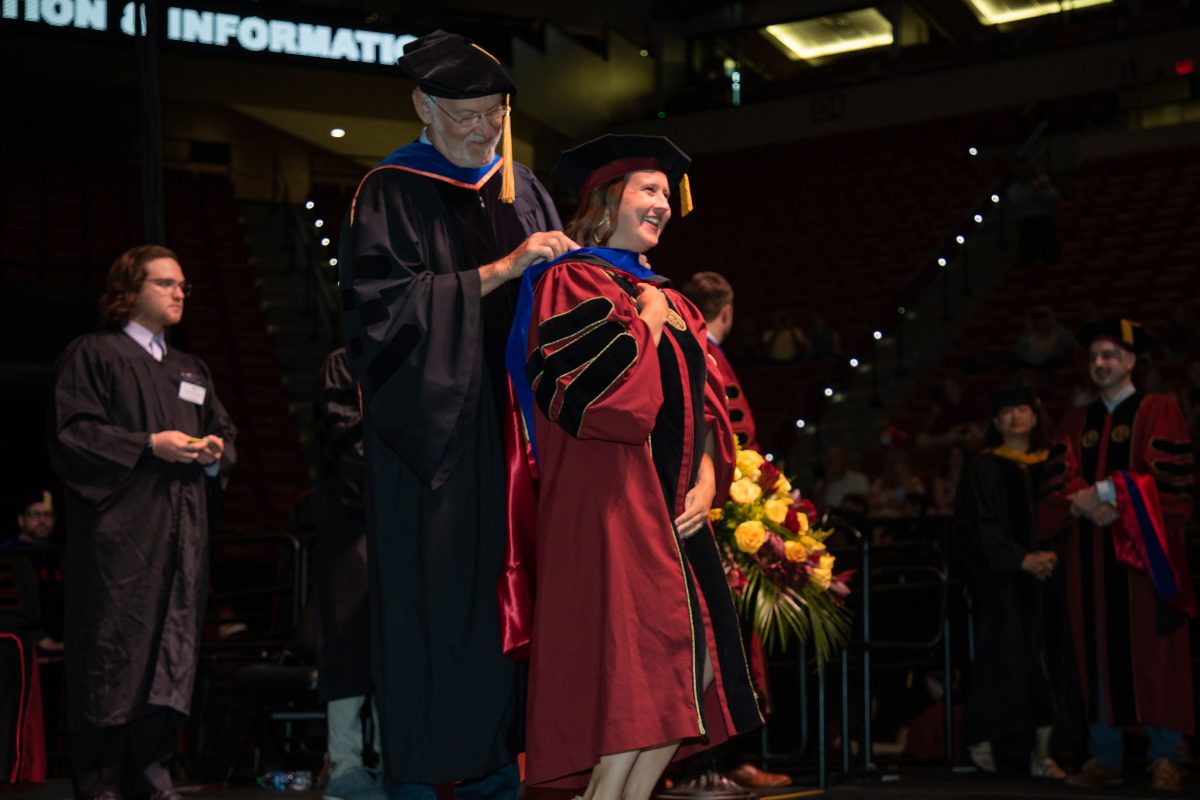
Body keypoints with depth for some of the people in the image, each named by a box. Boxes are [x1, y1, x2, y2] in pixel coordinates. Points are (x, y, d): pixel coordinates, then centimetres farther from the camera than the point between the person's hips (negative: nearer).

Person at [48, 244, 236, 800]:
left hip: (180, 535, 6)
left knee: (171, 647, 2)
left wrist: (217, 451, 0)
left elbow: (224, 430, 24)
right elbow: (71, 432, -8)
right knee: (113, 652, -7)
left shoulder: (191, 370, 23)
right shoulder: (93, 355, 3)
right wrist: (149, 445, -15)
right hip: (119, 530, -6)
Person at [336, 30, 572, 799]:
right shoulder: (392, 193, -2)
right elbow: (386, 303, -13)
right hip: (430, 426, -5)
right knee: (431, 587, -4)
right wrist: (501, 270, -15)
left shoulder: (522, 188, 14)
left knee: (505, 584, 2)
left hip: (509, 419, 5)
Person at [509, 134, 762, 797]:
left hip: (676, 512, 8)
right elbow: (594, 394, -18)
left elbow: (705, 402, 19)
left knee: (685, 681, 4)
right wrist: (646, 323, -6)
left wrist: (706, 481, 3)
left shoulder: (671, 303, 21)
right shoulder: (572, 283, -3)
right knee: (644, 682, -15)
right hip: (611, 510, -8)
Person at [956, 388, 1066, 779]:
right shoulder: (983, 468, 2)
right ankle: (982, 741, 3)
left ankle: (1040, 751, -1)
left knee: (1042, 664, -2)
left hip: (1043, 576, 4)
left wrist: (1052, 556, -9)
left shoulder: (1049, 466, 14)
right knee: (1004, 658, -7)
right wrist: (1022, 560, -17)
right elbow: (981, 527, -6)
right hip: (1000, 581, -3)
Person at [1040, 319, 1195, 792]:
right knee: (1098, 654, 2)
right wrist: (1082, 504, -14)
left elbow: (1169, 478, -9)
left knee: (1153, 654, -5)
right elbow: (1058, 487, 6)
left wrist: (1107, 492, -15)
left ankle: (1164, 757, 0)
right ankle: (1105, 756, 5)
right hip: (1091, 557, 4)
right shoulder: (1074, 424, 17)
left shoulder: (1159, 411, 3)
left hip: (1143, 551, -4)